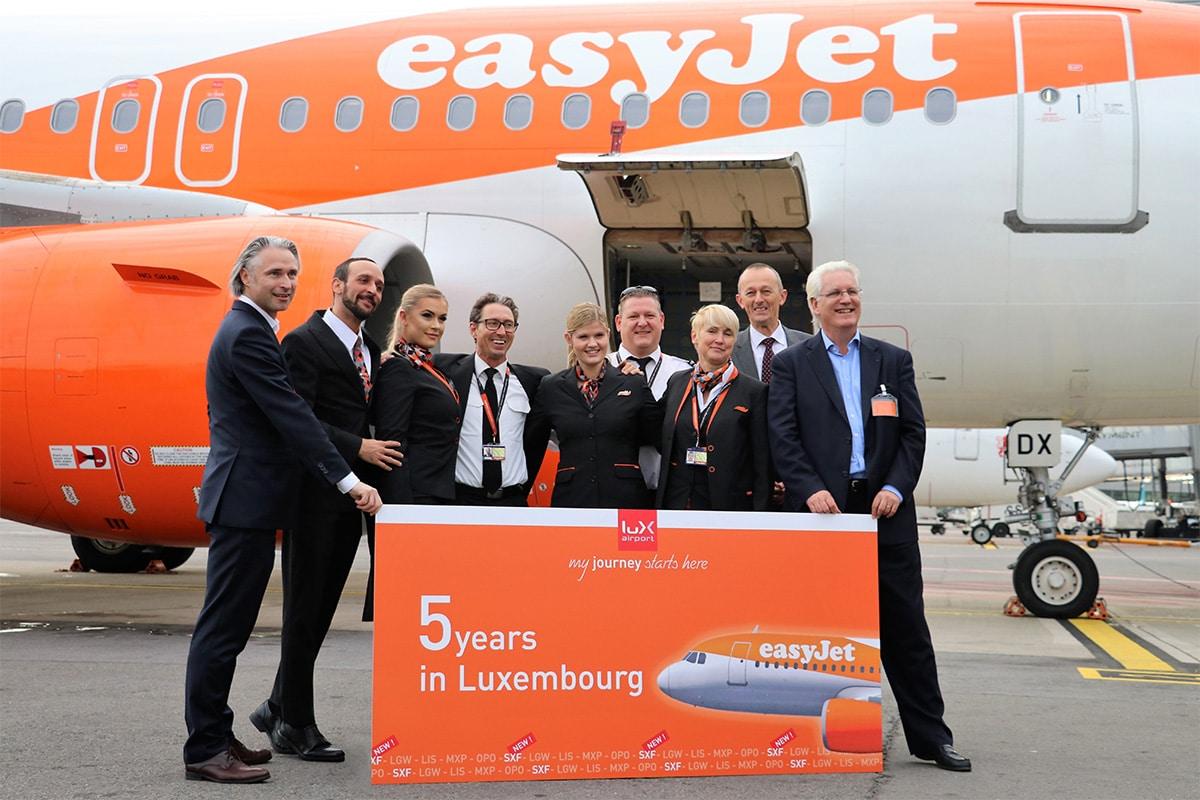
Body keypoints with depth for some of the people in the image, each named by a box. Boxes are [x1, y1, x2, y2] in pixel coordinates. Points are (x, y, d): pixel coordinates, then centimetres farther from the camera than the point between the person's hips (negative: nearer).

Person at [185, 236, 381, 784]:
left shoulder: (245, 329, 18)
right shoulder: (248, 335, -15)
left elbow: (283, 412, 21)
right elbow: (292, 415, -21)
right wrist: (349, 481, -22)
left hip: (244, 497, 11)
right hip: (245, 499, -11)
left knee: (228, 624, 14)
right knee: (224, 624, -5)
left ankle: (214, 735, 23)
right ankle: (204, 750, 0)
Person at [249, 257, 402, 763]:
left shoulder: (370, 350, 17)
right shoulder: (305, 341, -8)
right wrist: (358, 448, -18)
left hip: (351, 498, 8)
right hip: (315, 494, -8)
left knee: (320, 610, 13)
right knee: (304, 610, 0)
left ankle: (279, 708, 26)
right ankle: (295, 726, 9)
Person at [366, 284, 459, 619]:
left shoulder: (428, 368, 18)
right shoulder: (399, 369, -9)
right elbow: (392, 445, -16)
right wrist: (400, 510, -22)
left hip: (437, 498, 9)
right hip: (413, 498, -9)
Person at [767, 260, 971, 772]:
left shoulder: (894, 360, 12)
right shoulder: (791, 364, 5)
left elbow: (914, 432, 8)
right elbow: (783, 438, -3)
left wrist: (896, 487, -6)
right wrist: (810, 490, -15)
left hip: (885, 510, 2)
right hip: (823, 510, -2)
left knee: (906, 626, 5)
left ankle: (930, 735, 12)